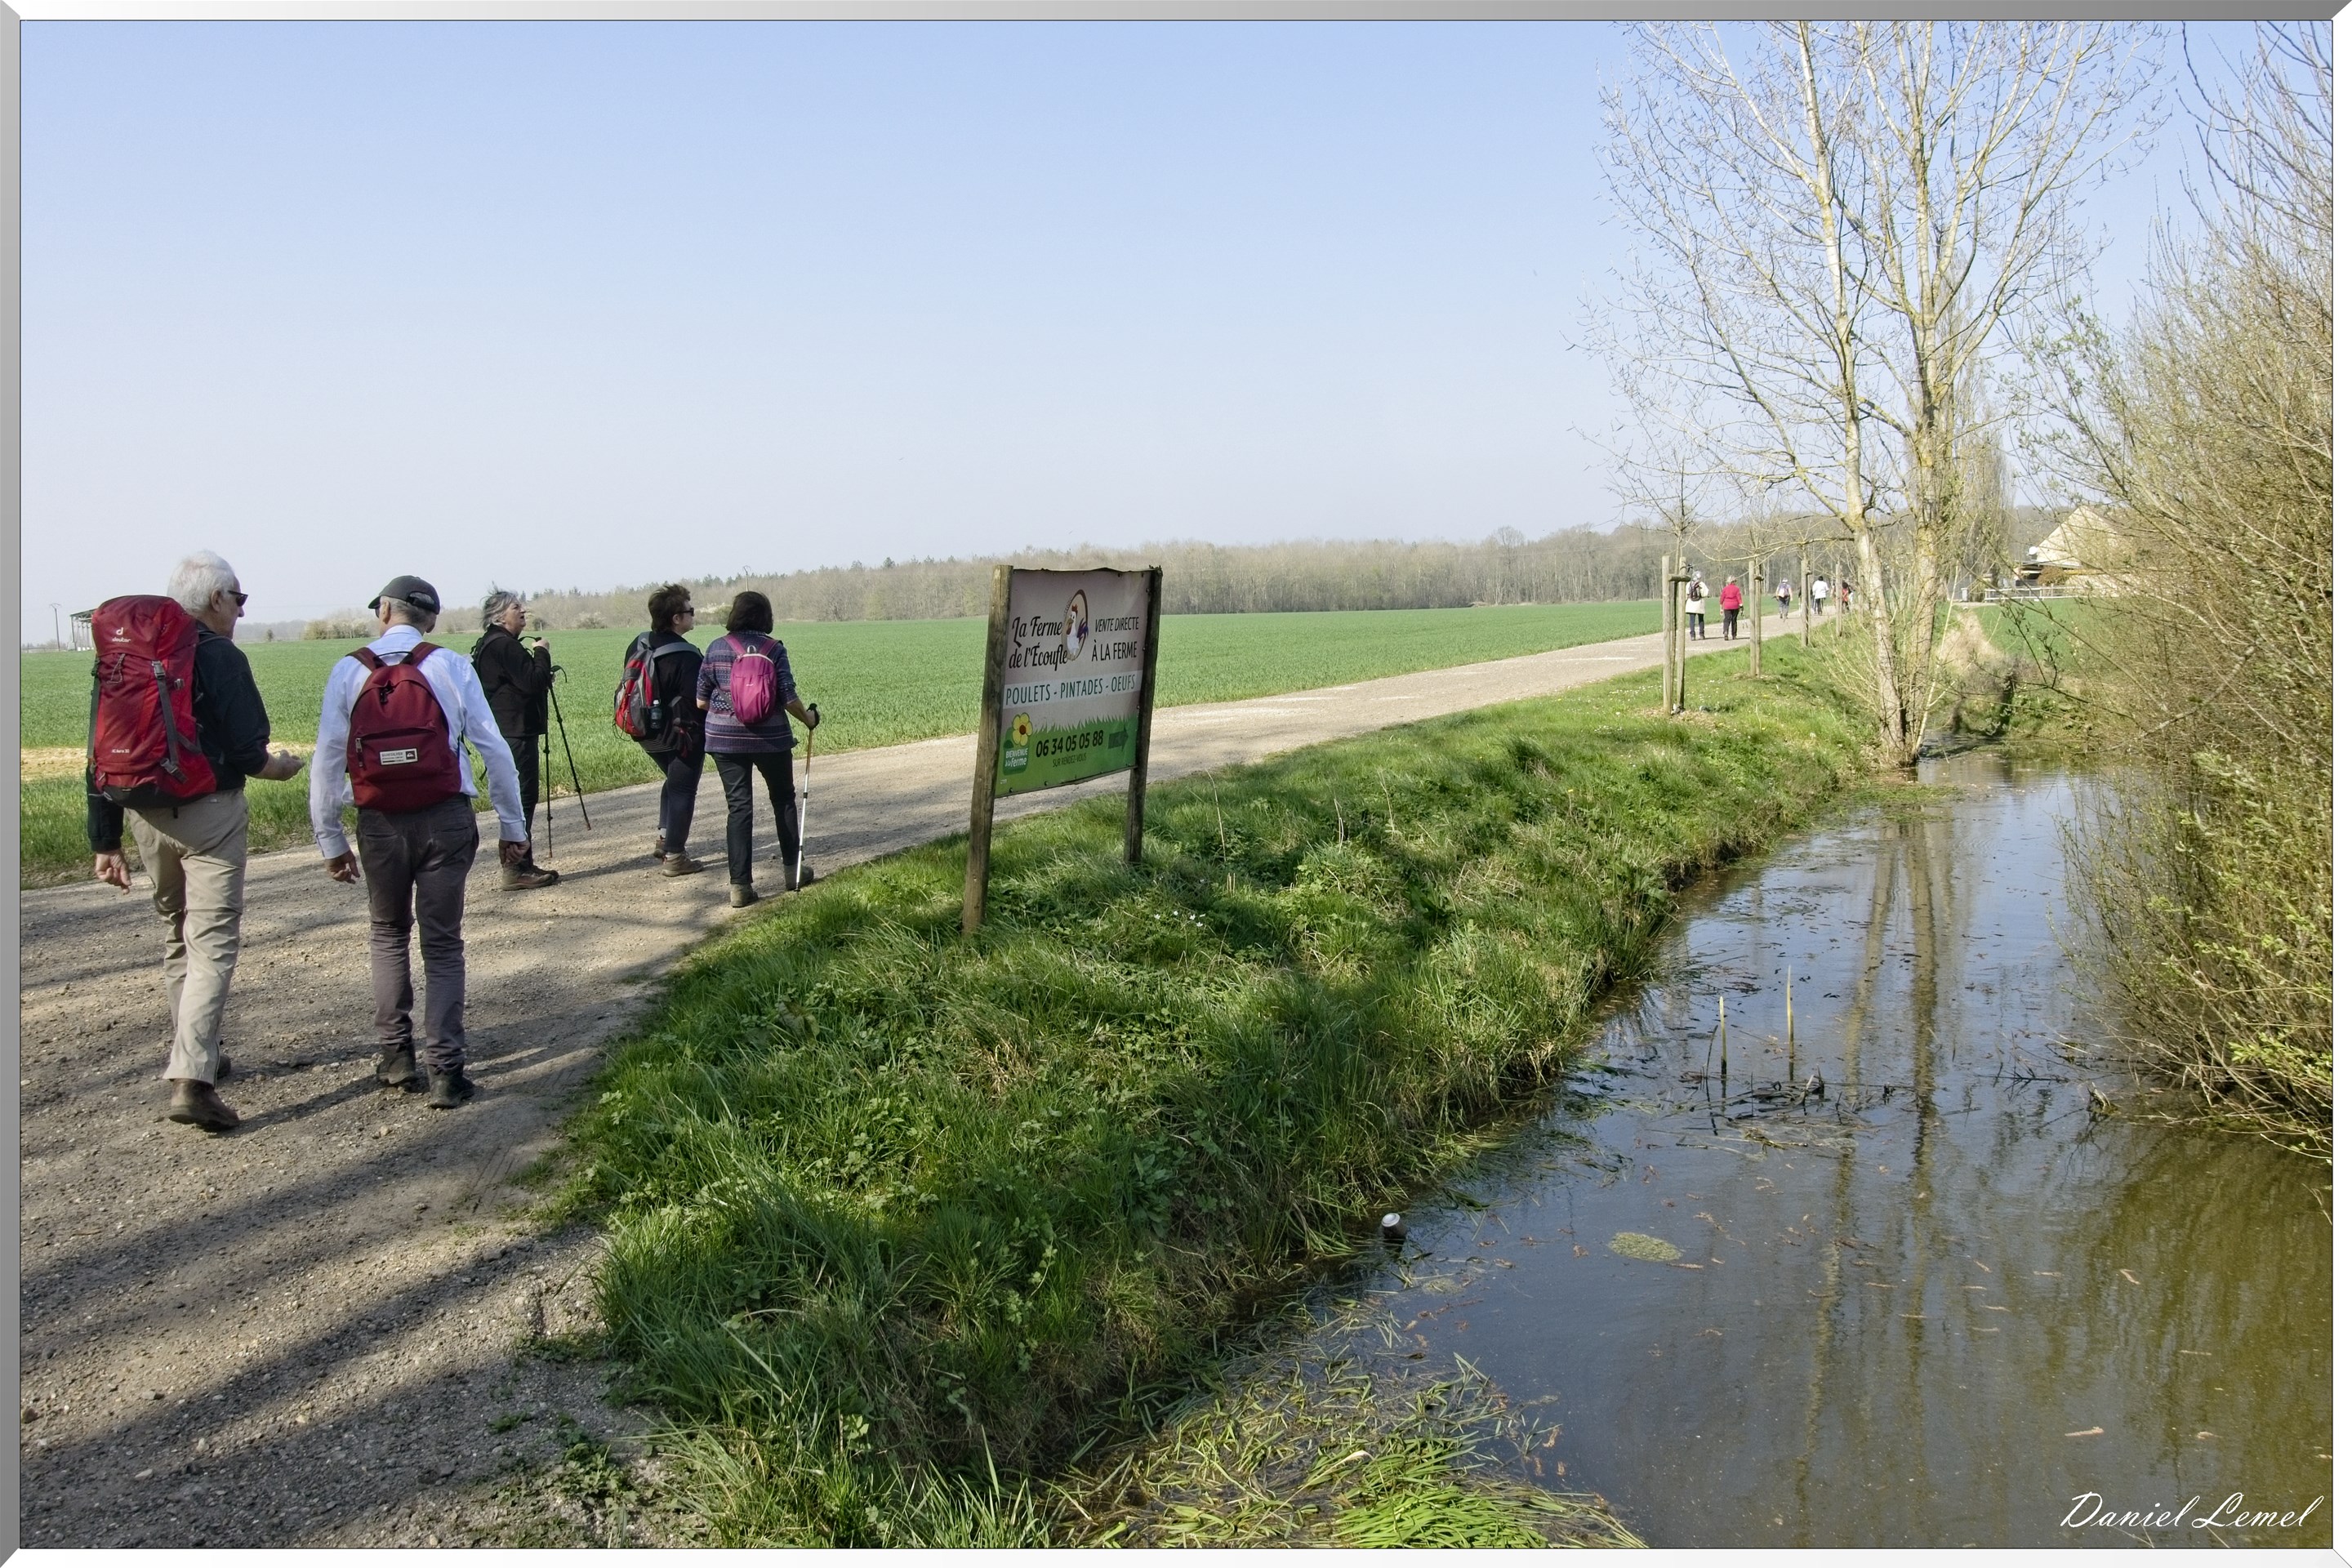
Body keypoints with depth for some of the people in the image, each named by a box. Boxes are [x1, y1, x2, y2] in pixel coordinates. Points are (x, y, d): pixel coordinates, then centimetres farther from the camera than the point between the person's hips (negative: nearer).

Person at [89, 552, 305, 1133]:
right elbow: (248, 752, -15)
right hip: (209, 812, -6)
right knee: (212, 942, -6)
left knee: (176, 934, 21)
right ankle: (190, 1079, -16)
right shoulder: (220, 657, -9)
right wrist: (282, 767, 8)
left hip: (145, 815, 6)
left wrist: (105, 841, 13)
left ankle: (193, 1055, 32)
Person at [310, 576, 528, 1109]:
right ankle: (445, 1074, 1)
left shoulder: (349, 671, 0)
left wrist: (330, 839, 7)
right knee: (443, 944, 6)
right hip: (446, 819, -1)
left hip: (381, 824, 1)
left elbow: (328, 759, -1)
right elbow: (493, 748, -2)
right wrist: (512, 825, 6)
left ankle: (395, 1056, 19)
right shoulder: (451, 666, -1)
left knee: (388, 934, 21)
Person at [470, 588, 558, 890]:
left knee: (521, 797, 14)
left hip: (508, 732, 11)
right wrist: (542, 653, -7)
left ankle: (523, 864, 19)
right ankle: (515, 868, -7)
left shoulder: (487, 645, 18)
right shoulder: (504, 645, -15)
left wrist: (542, 674, 11)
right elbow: (533, 682, -20)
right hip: (516, 733, -11)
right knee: (522, 798, -9)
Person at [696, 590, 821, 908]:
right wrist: (808, 718, 10)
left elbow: (701, 701, 2)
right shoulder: (773, 649, -6)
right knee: (783, 800, 18)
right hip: (770, 738, -1)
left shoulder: (716, 649, -1)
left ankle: (739, 885, -2)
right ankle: (792, 869, 30)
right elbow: (789, 699, -9)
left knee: (738, 807, 3)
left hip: (724, 738, 1)